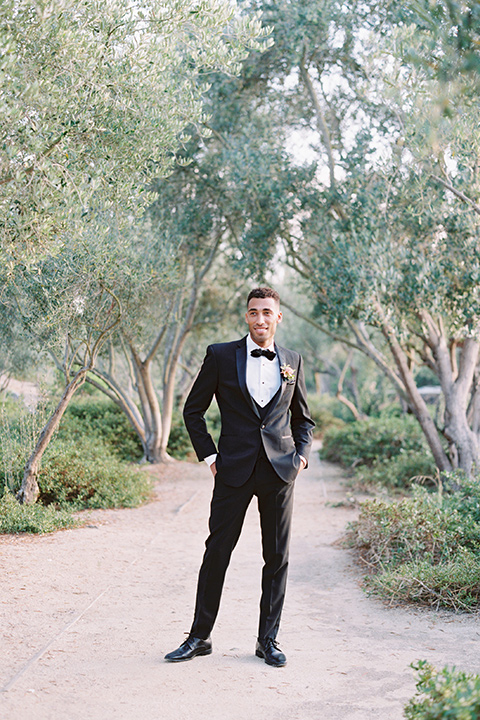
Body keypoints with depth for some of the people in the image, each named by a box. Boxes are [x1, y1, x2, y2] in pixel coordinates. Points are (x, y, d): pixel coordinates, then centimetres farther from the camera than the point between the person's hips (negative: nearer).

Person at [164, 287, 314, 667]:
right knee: (217, 550, 2)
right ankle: (200, 636, 16)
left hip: (280, 467, 2)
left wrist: (302, 453, 5)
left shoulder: (292, 361, 10)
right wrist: (209, 455, 0)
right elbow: (193, 410, 8)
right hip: (235, 468, -2)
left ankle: (268, 639, 18)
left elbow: (303, 417, 21)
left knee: (278, 556, 5)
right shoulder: (221, 356, 2)